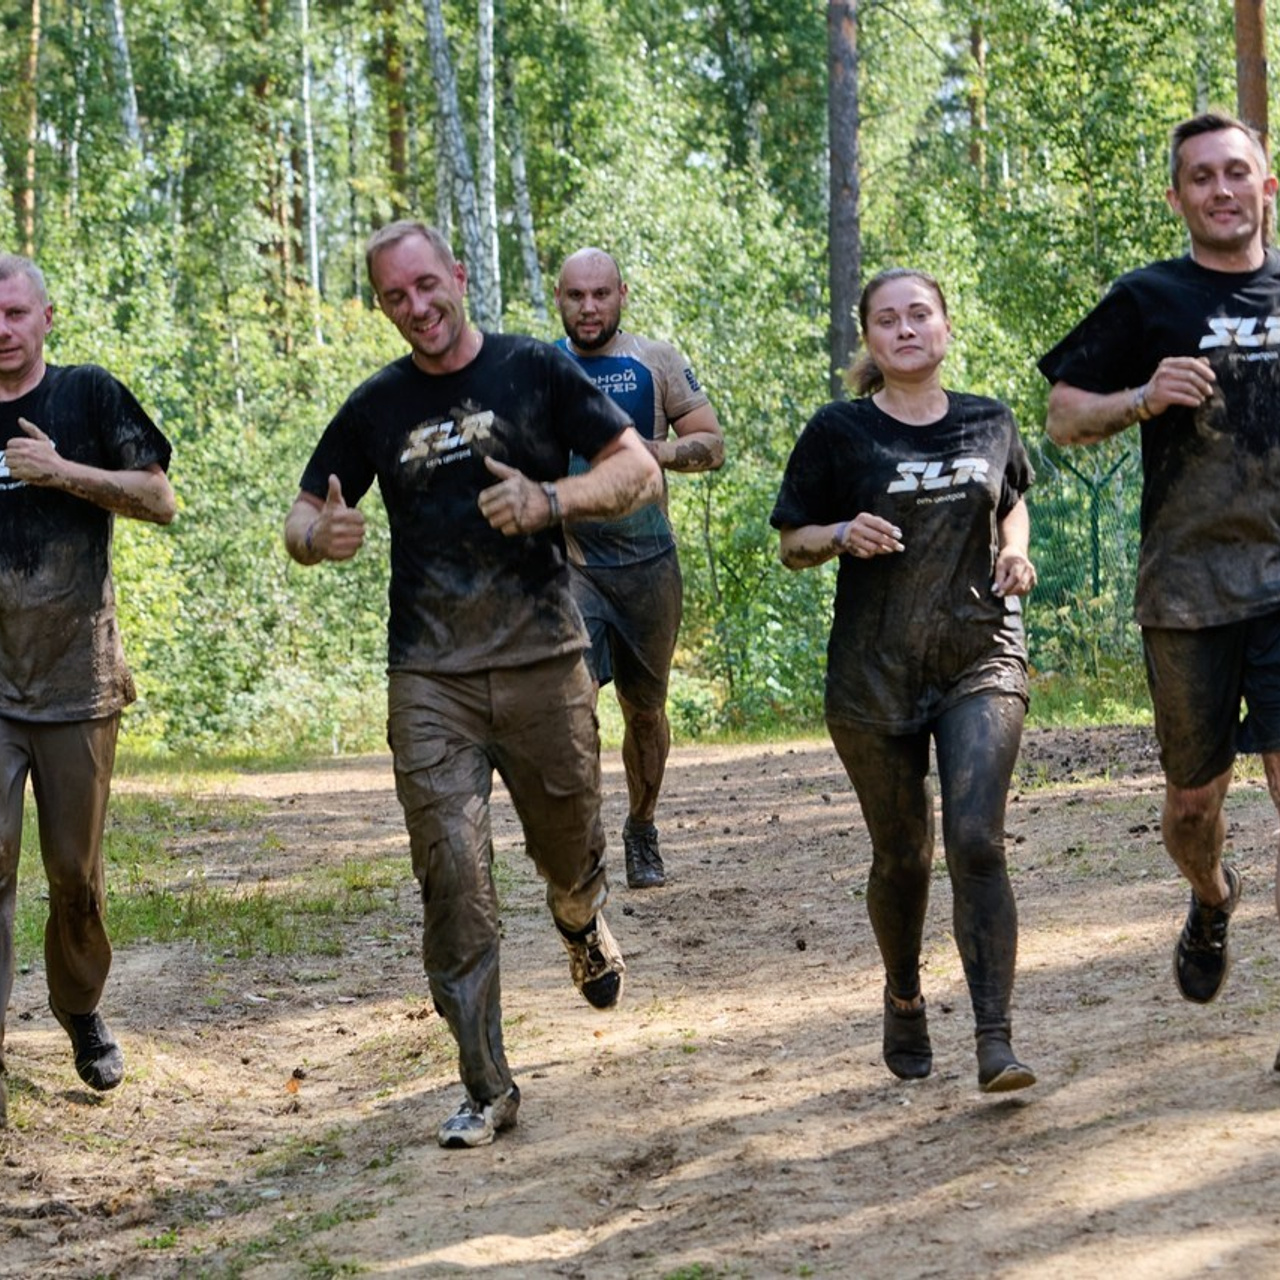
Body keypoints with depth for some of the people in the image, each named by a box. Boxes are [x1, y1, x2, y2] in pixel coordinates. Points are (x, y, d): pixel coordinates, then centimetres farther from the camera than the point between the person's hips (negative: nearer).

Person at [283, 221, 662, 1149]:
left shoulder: (535, 371, 2)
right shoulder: (377, 407, 7)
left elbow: (639, 469, -1)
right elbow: (304, 519, 14)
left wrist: (551, 500, -20)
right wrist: (319, 537, -12)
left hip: (542, 661, -1)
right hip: (430, 679, 1)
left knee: (569, 849, 12)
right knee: (453, 874, -8)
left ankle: (584, 930, 50)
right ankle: (487, 1090, -2)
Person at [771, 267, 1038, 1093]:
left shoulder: (990, 423, 7)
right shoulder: (840, 432, -1)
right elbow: (792, 545, 5)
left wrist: (1015, 551, 5)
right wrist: (843, 535, -16)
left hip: (980, 659, 1)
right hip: (875, 675, -1)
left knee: (978, 842, -15)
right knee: (902, 856, 10)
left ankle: (996, 1043, -17)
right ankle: (905, 1000, 38)